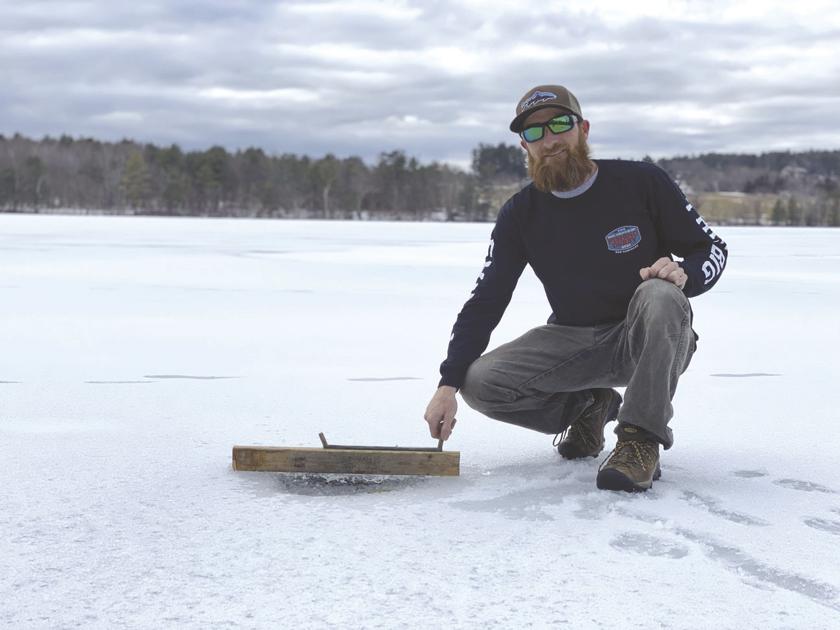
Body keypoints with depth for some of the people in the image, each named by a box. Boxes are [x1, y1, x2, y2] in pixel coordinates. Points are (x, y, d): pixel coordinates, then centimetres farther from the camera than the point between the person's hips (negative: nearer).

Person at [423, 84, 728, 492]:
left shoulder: (642, 183, -9)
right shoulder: (520, 214, -2)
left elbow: (712, 249, -1)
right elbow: (485, 302, -3)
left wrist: (684, 274, -27)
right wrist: (448, 384, -14)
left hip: (653, 341, -3)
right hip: (573, 342, 3)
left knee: (660, 295, -36)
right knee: (481, 382, -19)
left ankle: (641, 441, -30)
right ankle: (586, 407, 7)